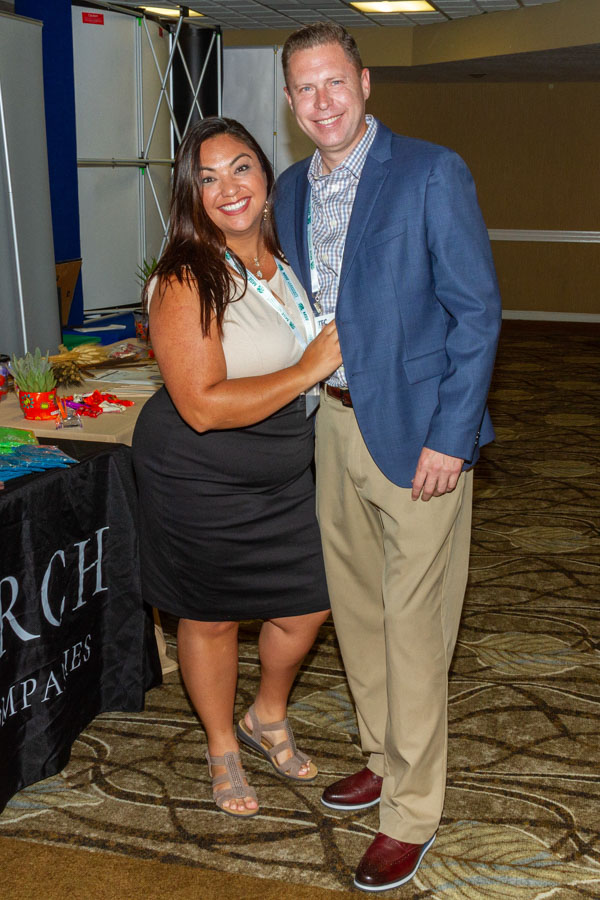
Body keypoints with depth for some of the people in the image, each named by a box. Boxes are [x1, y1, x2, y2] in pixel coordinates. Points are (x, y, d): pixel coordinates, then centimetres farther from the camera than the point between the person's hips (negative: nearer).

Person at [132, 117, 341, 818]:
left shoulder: (284, 254, 1)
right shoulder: (187, 280, -23)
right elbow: (204, 406, -29)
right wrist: (307, 370, -26)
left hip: (284, 472, 7)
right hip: (200, 480, -6)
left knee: (308, 604, 13)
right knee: (213, 618, 12)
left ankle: (267, 718, 42)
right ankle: (222, 748, 37)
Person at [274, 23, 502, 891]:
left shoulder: (432, 173, -10)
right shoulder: (292, 190, 10)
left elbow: (477, 309, -12)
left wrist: (450, 437, -17)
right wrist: (311, 404, 10)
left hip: (416, 431, -7)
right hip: (335, 424, 7)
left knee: (413, 624, 1)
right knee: (356, 604, 17)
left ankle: (412, 813, 16)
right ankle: (385, 758, 38)